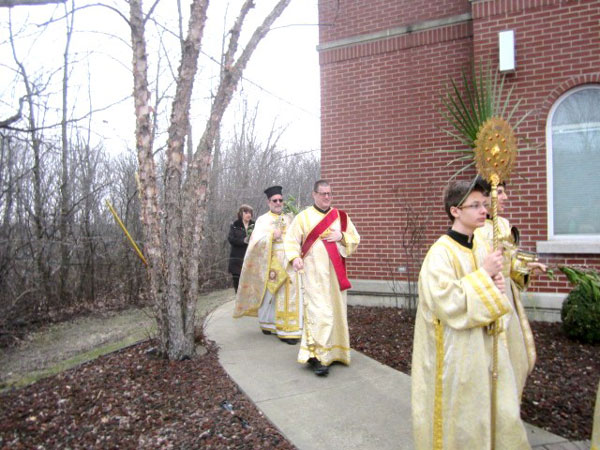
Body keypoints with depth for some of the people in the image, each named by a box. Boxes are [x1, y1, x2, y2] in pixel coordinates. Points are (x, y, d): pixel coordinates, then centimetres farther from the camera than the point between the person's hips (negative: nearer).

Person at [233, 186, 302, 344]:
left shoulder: (288, 219, 15)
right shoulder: (262, 220, 3)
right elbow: (256, 241, -8)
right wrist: (272, 235, -18)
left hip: (288, 263, 3)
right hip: (270, 263, -3)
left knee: (289, 295, -1)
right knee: (269, 294, 1)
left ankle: (287, 330, 5)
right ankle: (267, 323, 18)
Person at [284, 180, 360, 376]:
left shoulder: (341, 216, 11)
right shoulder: (303, 217, 2)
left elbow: (355, 239, 12)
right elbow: (291, 239, -3)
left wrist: (342, 236, -8)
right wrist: (295, 257, -21)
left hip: (335, 272, 4)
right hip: (314, 273, -4)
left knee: (335, 310, 10)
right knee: (319, 312, -12)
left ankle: (334, 350, 24)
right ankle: (317, 356, -7)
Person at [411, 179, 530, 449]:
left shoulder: (481, 247, 6)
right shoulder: (441, 253, -17)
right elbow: (447, 302, -25)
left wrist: (496, 285, -6)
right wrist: (483, 275, -21)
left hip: (486, 346, 7)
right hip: (455, 354, -7)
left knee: (498, 412, 13)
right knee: (458, 417, 6)